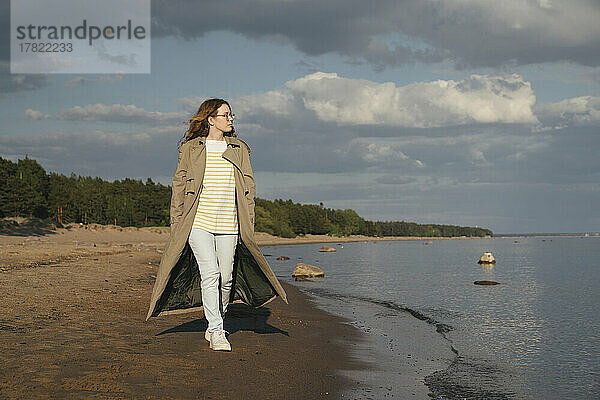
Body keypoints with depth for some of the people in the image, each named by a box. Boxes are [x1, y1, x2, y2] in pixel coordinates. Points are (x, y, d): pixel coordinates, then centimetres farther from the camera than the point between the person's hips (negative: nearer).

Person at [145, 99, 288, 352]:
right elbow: (179, 186, 9)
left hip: (229, 225, 3)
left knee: (226, 278, 3)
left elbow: (248, 187, 13)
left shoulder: (238, 149, 11)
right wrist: (176, 223, 4)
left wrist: (248, 223, 6)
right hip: (197, 222, -2)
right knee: (210, 274, -14)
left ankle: (213, 326, 24)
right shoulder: (190, 149, 5)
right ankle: (216, 332, -8)